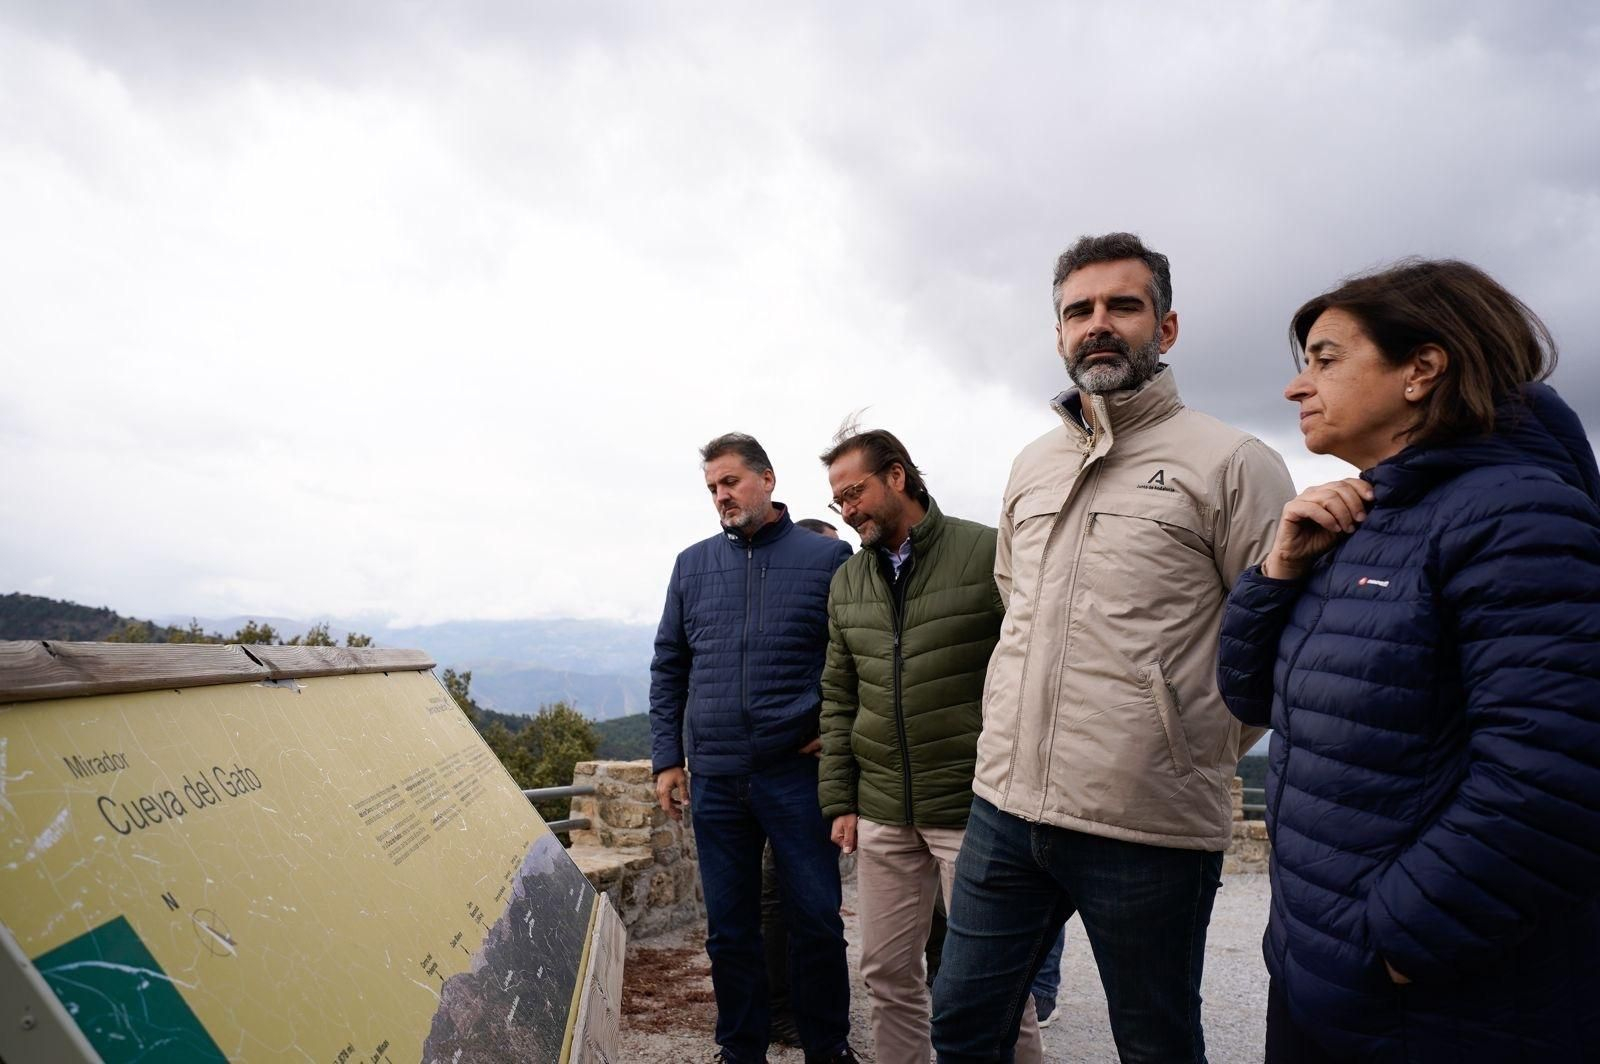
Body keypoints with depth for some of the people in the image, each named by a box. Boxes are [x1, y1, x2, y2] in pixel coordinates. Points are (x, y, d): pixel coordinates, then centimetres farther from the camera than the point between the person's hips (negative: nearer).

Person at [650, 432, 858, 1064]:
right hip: (714, 778, 3)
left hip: (796, 772, -3)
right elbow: (668, 668, 12)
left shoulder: (827, 558, -1)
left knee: (817, 921, 6)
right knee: (729, 930, 13)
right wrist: (666, 759, 7)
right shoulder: (692, 566, 9)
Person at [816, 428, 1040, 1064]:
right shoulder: (846, 582, 10)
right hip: (882, 815, 5)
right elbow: (838, 701, 13)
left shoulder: (987, 553, -7)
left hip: (973, 806, -5)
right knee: (887, 971, 14)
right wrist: (840, 801, 9)